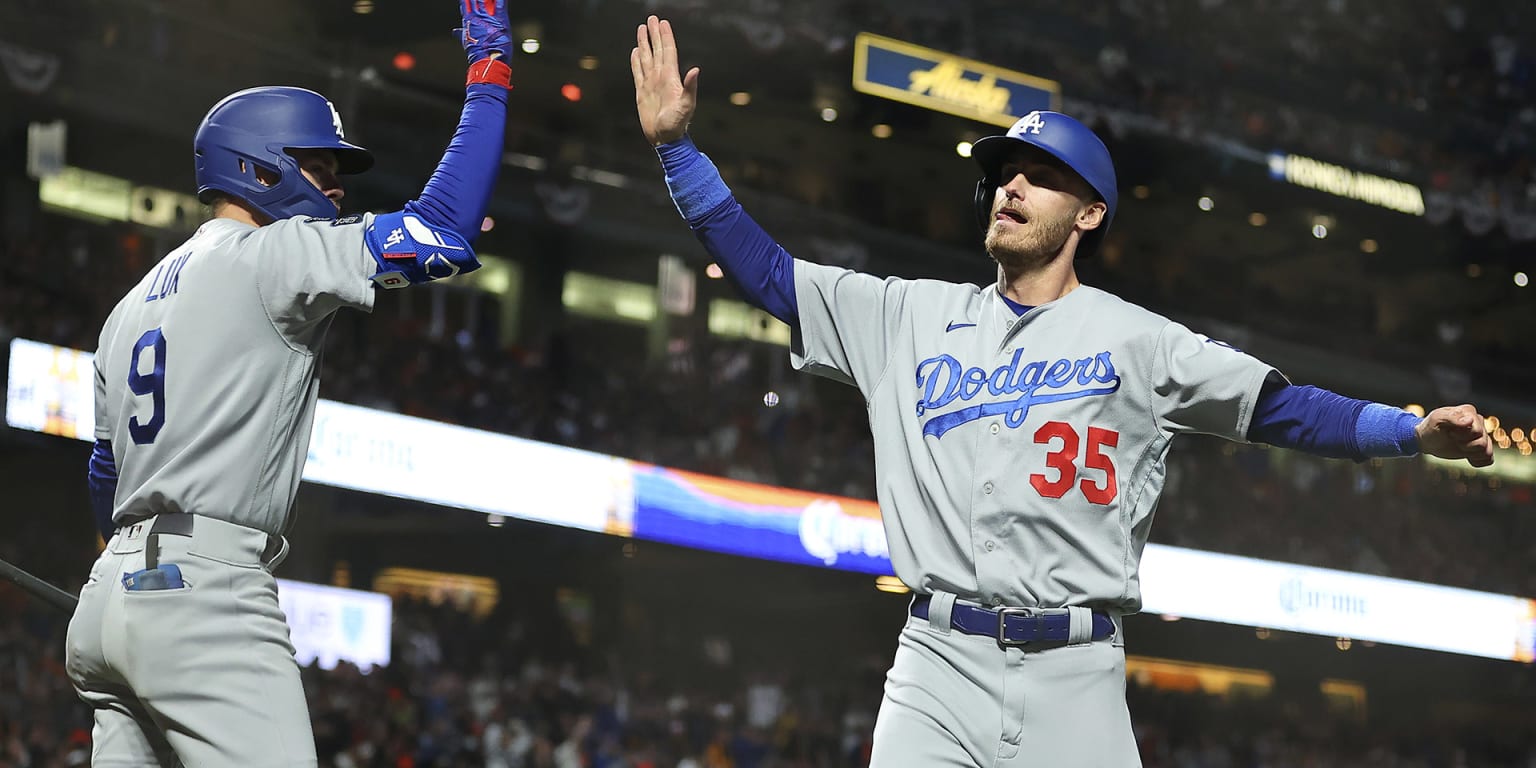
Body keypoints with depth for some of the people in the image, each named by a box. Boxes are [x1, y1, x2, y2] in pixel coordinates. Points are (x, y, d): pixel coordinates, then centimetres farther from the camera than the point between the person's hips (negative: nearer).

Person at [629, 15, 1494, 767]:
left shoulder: (1134, 339, 8)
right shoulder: (911, 317, 15)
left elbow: (1279, 405, 4)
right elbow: (766, 271, 17)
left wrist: (1417, 430, -10)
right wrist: (677, 143, 10)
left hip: (1076, 683, -1)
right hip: (937, 667, 2)